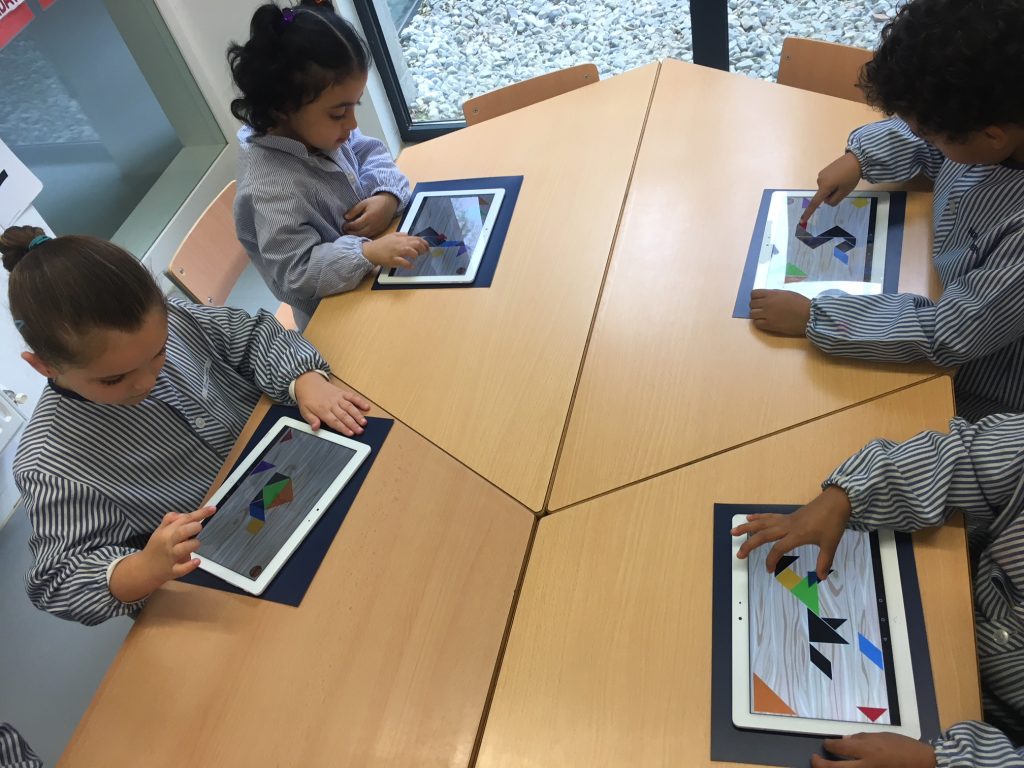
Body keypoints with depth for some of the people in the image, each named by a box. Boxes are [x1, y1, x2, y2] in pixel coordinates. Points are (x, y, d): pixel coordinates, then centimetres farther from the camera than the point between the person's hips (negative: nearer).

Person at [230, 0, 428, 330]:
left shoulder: (316, 129, -8)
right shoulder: (273, 189, -30)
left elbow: (369, 152, 6)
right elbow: (296, 274, -30)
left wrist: (388, 195, -16)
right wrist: (369, 252, -41)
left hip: (370, 278, 7)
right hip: (338, 315, -7)